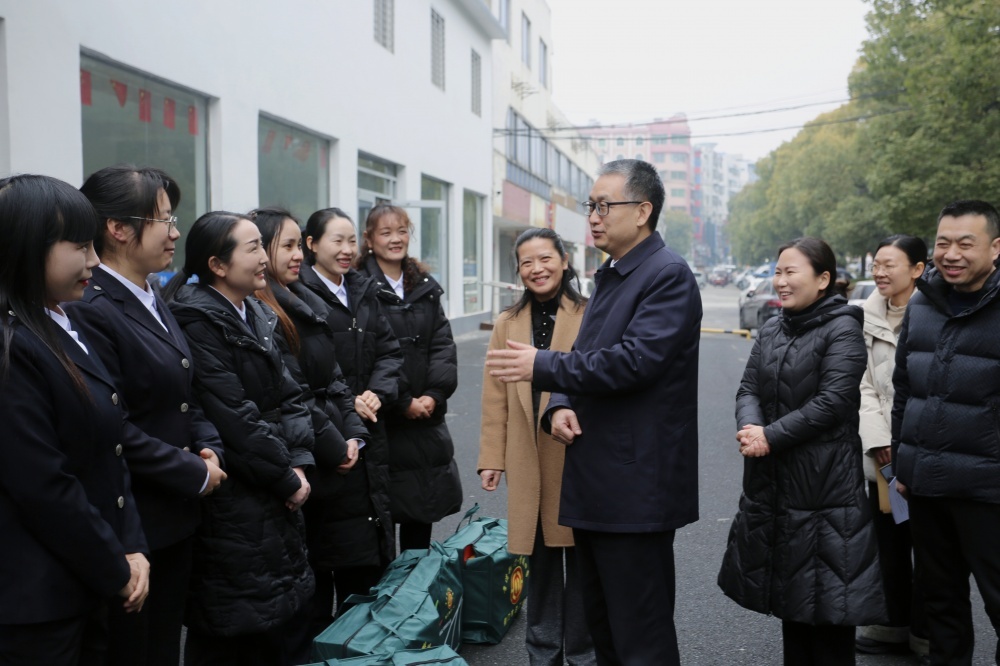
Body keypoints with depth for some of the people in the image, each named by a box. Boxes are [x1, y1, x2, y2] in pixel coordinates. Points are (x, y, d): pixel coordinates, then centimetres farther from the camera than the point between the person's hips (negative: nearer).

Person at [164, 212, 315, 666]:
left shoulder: (255, 316, 10)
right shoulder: (197, 321, -17)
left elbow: (287, 396, 9)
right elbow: (233, 417, -21)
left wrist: (299, 462, -5)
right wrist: (287, 479, -13)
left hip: (273, 492, 8)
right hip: (232, 499, -8)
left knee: (276, 613, 18)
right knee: (235, 627, 5)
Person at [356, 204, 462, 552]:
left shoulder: (426, 288, 13)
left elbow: (443, 345, 6)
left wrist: (434, 395, -7)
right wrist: (403, 402, -12)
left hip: (426, 418, 6)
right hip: (382, 419, -5)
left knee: (421, 512, 14)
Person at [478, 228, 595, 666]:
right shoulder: (508, 323, 9)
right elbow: (495, 396, 7)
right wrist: (491, 456, 3)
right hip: (529, 461, 3)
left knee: (580, 560, 6)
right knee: (540, 561, 13)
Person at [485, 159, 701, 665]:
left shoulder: (668, 275, -12)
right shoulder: (610, 276, 17)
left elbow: (635, 359, -23)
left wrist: (541, 367, -18)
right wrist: (560, 405, -2)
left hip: (635, 486, -9)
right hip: (594, 484, 10)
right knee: (601, 624, 20)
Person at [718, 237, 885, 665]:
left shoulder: (842, 329, -9)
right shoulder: (771, 330, 11)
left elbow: (833, 401, -18)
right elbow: (748, 388, 5)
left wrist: (771, 436, -19)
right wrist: (750, 428, -16)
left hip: (825, 482, -7)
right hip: (772, 482, 7)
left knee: (826, 596, 3)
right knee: (787, 588, 16)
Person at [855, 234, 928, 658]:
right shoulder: (870, 318, 7)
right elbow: (865, 385, 5)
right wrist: (877, 442, -5)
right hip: (882, 455, 5)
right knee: (888, 544, 15)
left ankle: (927, 634, 21)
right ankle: (894, 624, 30)